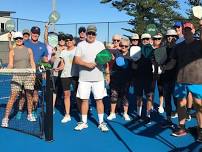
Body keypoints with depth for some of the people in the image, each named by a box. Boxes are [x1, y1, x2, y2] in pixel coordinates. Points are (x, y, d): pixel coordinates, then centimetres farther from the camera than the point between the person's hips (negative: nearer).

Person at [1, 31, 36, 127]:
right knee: (13, 97, -8)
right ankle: (6, 118, -4)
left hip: (29, 76, 2)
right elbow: (10, 65, -1)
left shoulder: (29, 50, 9)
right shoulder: (12, 52, 4)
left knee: (29, 95, 7)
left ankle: (30, 115, 24)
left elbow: (32, 63, 10)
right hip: (17, 76, -2)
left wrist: (34, 74, 2)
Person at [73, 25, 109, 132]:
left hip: (98, 78, 0)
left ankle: (101, 122, 10)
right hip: (84, 78, 0)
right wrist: (87, 64, -16)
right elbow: (76, 60, -2)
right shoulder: (81, 45, 5)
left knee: (99, 99, 0)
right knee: (84, 100, 5)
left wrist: (107, 73, -5)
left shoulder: (100, 45, 9)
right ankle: (84, 122, 16)